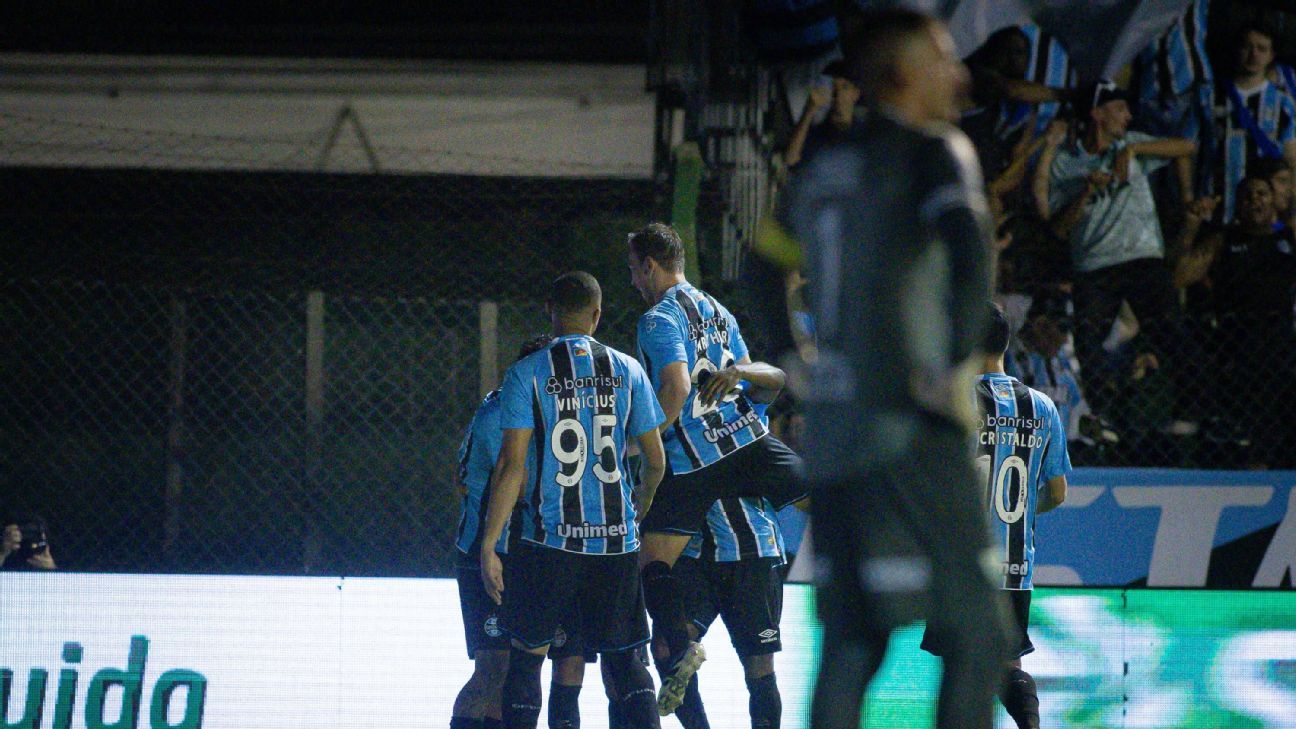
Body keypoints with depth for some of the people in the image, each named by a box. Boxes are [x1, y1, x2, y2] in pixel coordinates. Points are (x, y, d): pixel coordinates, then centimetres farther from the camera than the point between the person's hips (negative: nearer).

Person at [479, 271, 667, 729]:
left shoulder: (527, 374, -4)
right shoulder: (626, 370, 5)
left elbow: (512, 464, -9)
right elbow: (655, 461, 9)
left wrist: (488, 546, -6)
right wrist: (640, 507, 30)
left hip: (551, 539, -2)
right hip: (616, 538, 2)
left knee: (527, 657, 8)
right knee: (622, 658, 11)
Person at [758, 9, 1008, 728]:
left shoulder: (824, 169, 16)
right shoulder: (934, 155, -6)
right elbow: (971, 254, -24)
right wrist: (958, 364, -17)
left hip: (830, 427, 7)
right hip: (908, 425, -7)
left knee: (851, 642, 9)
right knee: (976, 628, -3)